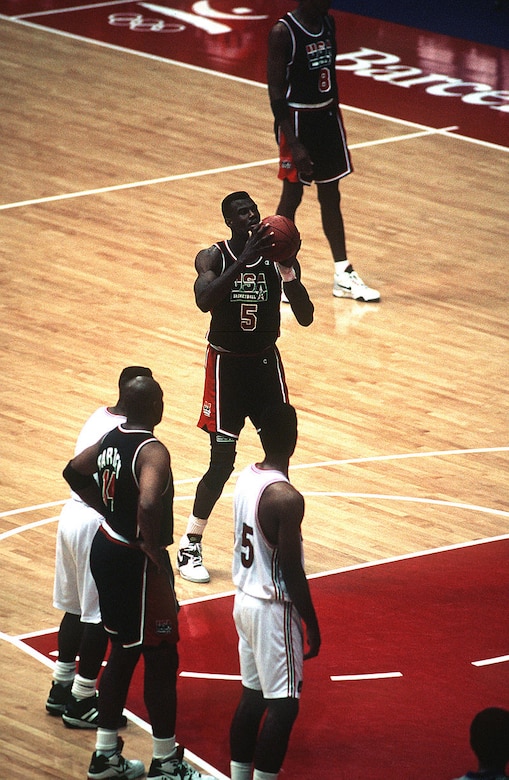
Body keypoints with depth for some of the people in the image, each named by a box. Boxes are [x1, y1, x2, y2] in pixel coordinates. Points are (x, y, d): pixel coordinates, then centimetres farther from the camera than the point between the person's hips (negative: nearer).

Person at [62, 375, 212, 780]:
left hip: (106, 546, 9)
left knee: (123, 651, 20)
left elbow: (75, 472, 19)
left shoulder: (112, 438, 2)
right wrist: (152, 546, -25)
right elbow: (149, 505, -39)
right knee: (161, 657, 4)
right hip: (137, 561, -9)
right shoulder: (153, 452, -24)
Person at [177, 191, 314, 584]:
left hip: (266, 363, 4)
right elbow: (205, 301, -33)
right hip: (227, 364, -3)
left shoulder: (277, 259, -5)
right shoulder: (214, 258, -12)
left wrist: (288, 273, -28)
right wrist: (246, 258, -39)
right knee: (222, 462, -5)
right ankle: (189, 546, 8)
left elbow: (306, 318, -12)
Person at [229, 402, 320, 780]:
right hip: (274, 610, -9)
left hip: (245, 600, 9)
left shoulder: (246, 478, 2)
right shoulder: (287, 499, -25)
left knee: (253, 696, 16)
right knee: (283, 706, -1)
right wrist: (312, 624, -9)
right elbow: (292, 572, -21)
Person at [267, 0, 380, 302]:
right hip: (298, 119, -7)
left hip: (327, 116, 7)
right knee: (292, 195, 1)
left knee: (331, 196, 12)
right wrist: (294, 144, -21)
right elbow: (276, 91, -18)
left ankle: (344, 275, 18)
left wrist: (334, 113, 16)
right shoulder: (283, 33, -18)